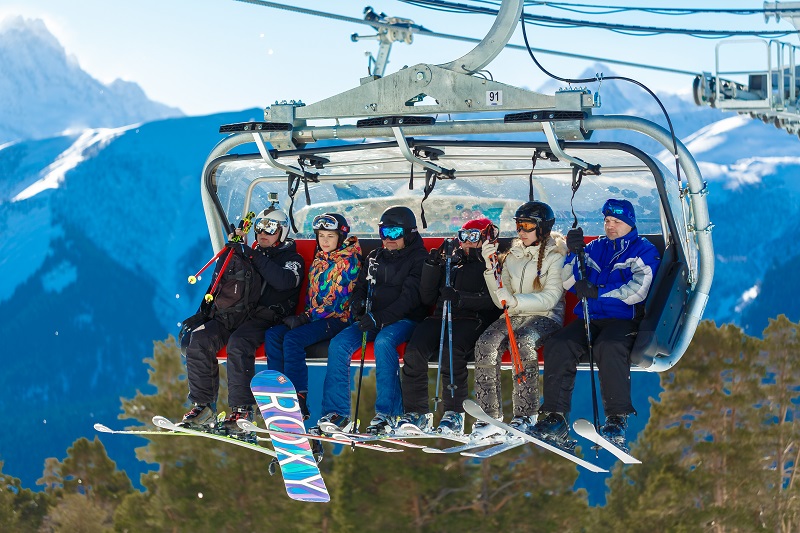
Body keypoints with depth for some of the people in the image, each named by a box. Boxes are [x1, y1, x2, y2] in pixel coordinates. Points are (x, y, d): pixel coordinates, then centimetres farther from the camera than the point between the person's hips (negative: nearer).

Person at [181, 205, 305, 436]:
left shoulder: (292, 259, 9)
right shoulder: (246, 254, 25)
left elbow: (284, 281, -15)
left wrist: (253, 257, -14)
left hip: (266, 319, -6)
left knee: (238, 343, -36)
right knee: (198, 339, -19)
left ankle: (242, 410, -35)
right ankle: (203, 405, -17)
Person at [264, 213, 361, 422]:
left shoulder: (348, 261, -8)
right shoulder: (318, 261, 18)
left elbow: (338, 299, -15)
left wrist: (306, 318, -18)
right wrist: (304, 316, 1)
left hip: (337, 319, -8)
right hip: (314, 318, 8)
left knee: (293, 338, -29)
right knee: (273, 334, -14)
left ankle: (298, 402, -29)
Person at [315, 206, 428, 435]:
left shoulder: (418, 259, -4)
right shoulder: (373, 258, 17)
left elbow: (409, 297, -14)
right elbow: (361, 287, 22)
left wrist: (380, 318, -25)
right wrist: (357, 303, -3)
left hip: (403, 321, -6)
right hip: (372, 320, 6)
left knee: (383, 342, -37)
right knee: (338, 344, -18)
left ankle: (387, 413, -34)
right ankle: (337, 412, -18)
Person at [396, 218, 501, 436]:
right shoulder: (450, 261, 28)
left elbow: (492, 299, -7)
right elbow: (427, 298, 20)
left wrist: (461, 298, -19)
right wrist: (433, 265, 10)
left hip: (472, 320, -5)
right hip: (441, 318, 5)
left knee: (450, 349, -36)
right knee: (414, 350, -26)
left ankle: (454, 413, -29)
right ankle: (417, 412, -22)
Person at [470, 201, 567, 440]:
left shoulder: (555, 255, 0)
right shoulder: (513, 254, 15)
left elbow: (550, 298, -13)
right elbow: (502, 302, 10)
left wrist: (516, 300, -26)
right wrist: (492, 269, -1)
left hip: (546, 317, -4)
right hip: (514, 316, 5)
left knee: (524, 342, -37)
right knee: (486, 345, -26)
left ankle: (524, 416, -28)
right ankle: (490, 416, -26)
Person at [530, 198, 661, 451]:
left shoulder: (644, 250, 5)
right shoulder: (595, 248, 21)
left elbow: (637, 290, -11)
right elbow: (568, 283, 14)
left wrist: (598, 293, -19)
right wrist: (574, 253, -2)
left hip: (624, 320, -5)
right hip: (589, 319, 5)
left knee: (608, 346, -38)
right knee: (557, 345, -22)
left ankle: (617, 420, -36)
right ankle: (555, 417, -25)